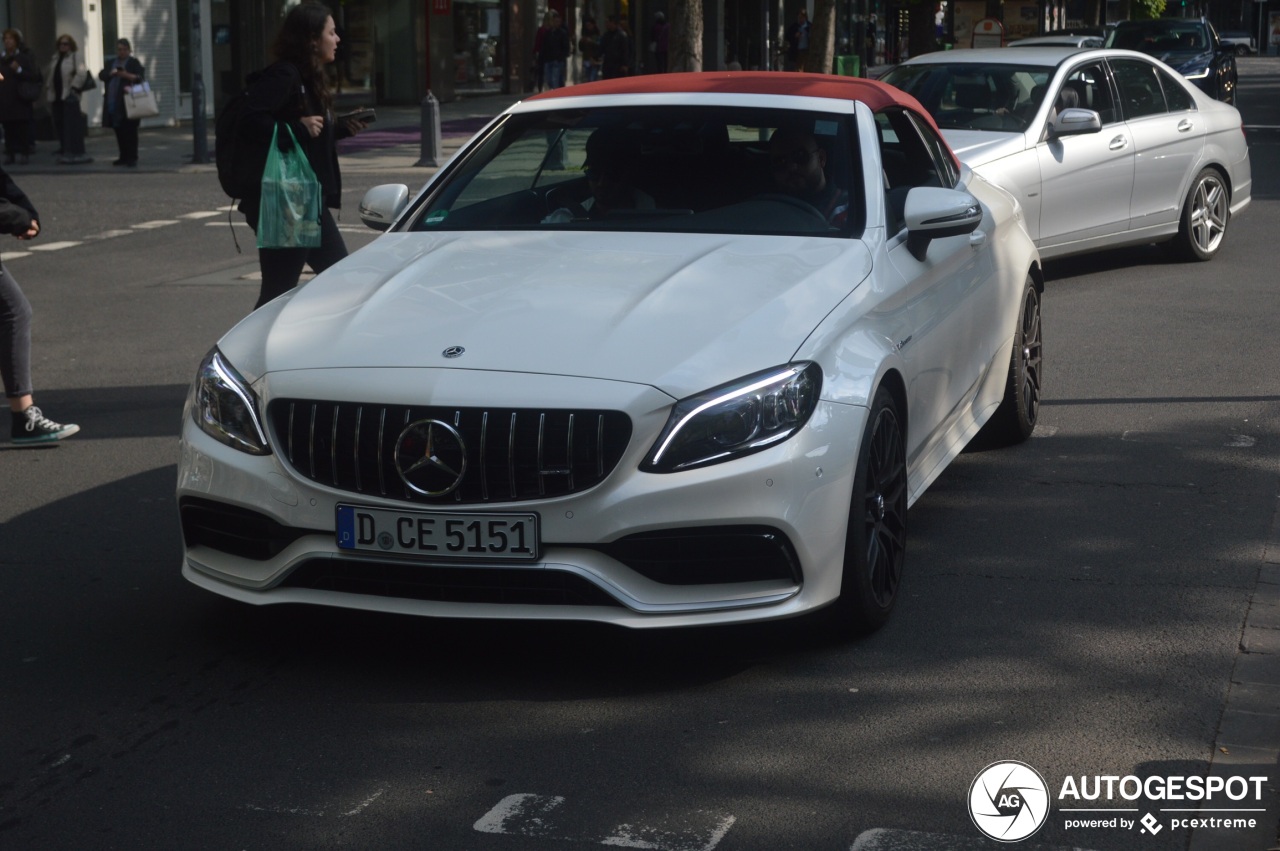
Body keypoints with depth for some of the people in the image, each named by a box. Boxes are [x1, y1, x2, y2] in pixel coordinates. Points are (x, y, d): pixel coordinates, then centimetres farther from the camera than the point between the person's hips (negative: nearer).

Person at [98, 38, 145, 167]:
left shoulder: (134, 63, 2)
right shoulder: (112, 63, 18)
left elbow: (140, 78, -10)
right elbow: (101, 75, 10)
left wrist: (126, 75, -24)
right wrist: (110, 73, -10)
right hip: (113, 103, 6)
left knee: (129, 131, -8)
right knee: (119, 132, 9)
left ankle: (132, 159, -6)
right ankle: (124, 157, 17)